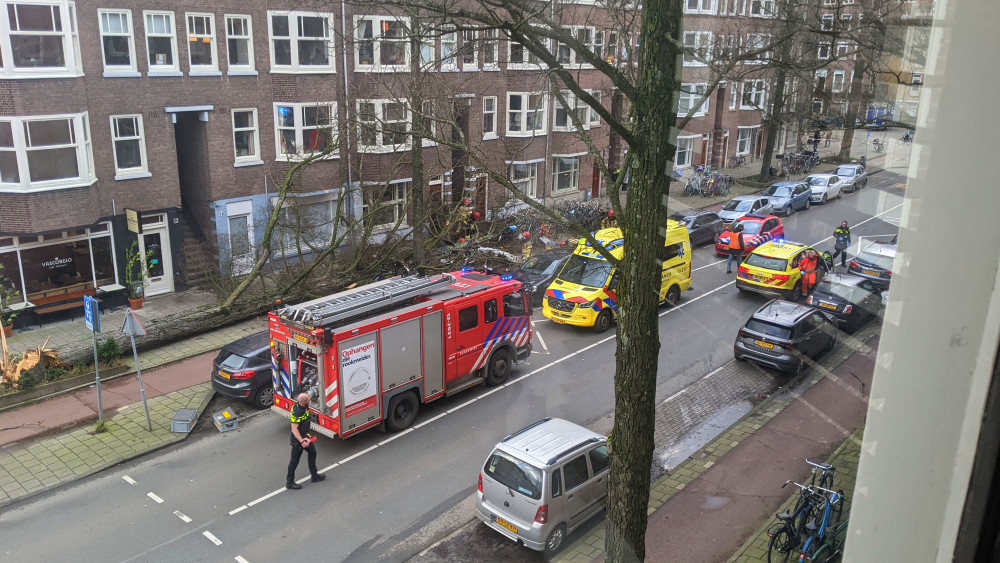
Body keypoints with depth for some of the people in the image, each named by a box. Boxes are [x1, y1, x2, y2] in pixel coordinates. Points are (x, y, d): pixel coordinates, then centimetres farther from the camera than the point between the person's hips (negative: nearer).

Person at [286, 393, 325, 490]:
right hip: (298, 438, -10)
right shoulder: (297, 412, -32)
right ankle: (289, 482, 17)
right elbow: (294, 429, -30)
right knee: (295, 460, 3)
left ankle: (314, 475, 32)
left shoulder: (304, 407, -4)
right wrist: (301, 441, -31)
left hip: (305, 436, 10)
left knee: (312, 452, 19)